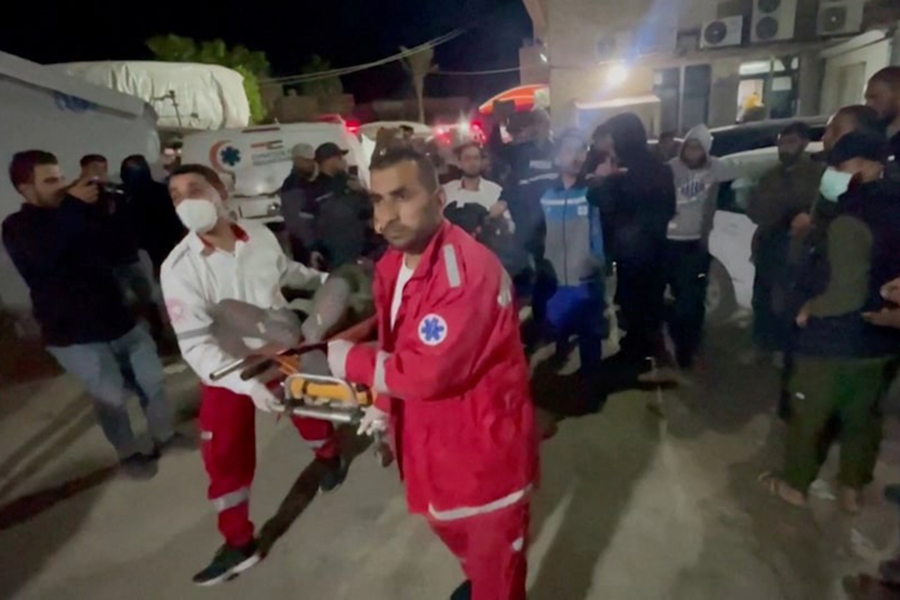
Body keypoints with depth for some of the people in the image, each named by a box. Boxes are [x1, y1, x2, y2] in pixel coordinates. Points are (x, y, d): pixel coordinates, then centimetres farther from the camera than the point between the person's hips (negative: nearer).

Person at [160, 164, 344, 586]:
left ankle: (329, 455, 56)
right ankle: (239, 543, 25)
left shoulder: (260, 236, -15)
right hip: (227, 371, -2)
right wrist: (248, 383, -40)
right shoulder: (179, 267, -24)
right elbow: (195, 344, -29)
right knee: (225, 458, 2)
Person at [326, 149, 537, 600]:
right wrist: (384, 405, 1)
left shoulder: (467, 272, -31)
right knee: (450, 525, 33)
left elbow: (429, 372, -33)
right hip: (432, 435, 9)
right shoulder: (391, 265, -1)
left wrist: (350, 360, -18)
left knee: (494, 552, 16)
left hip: (484, 440, -9)